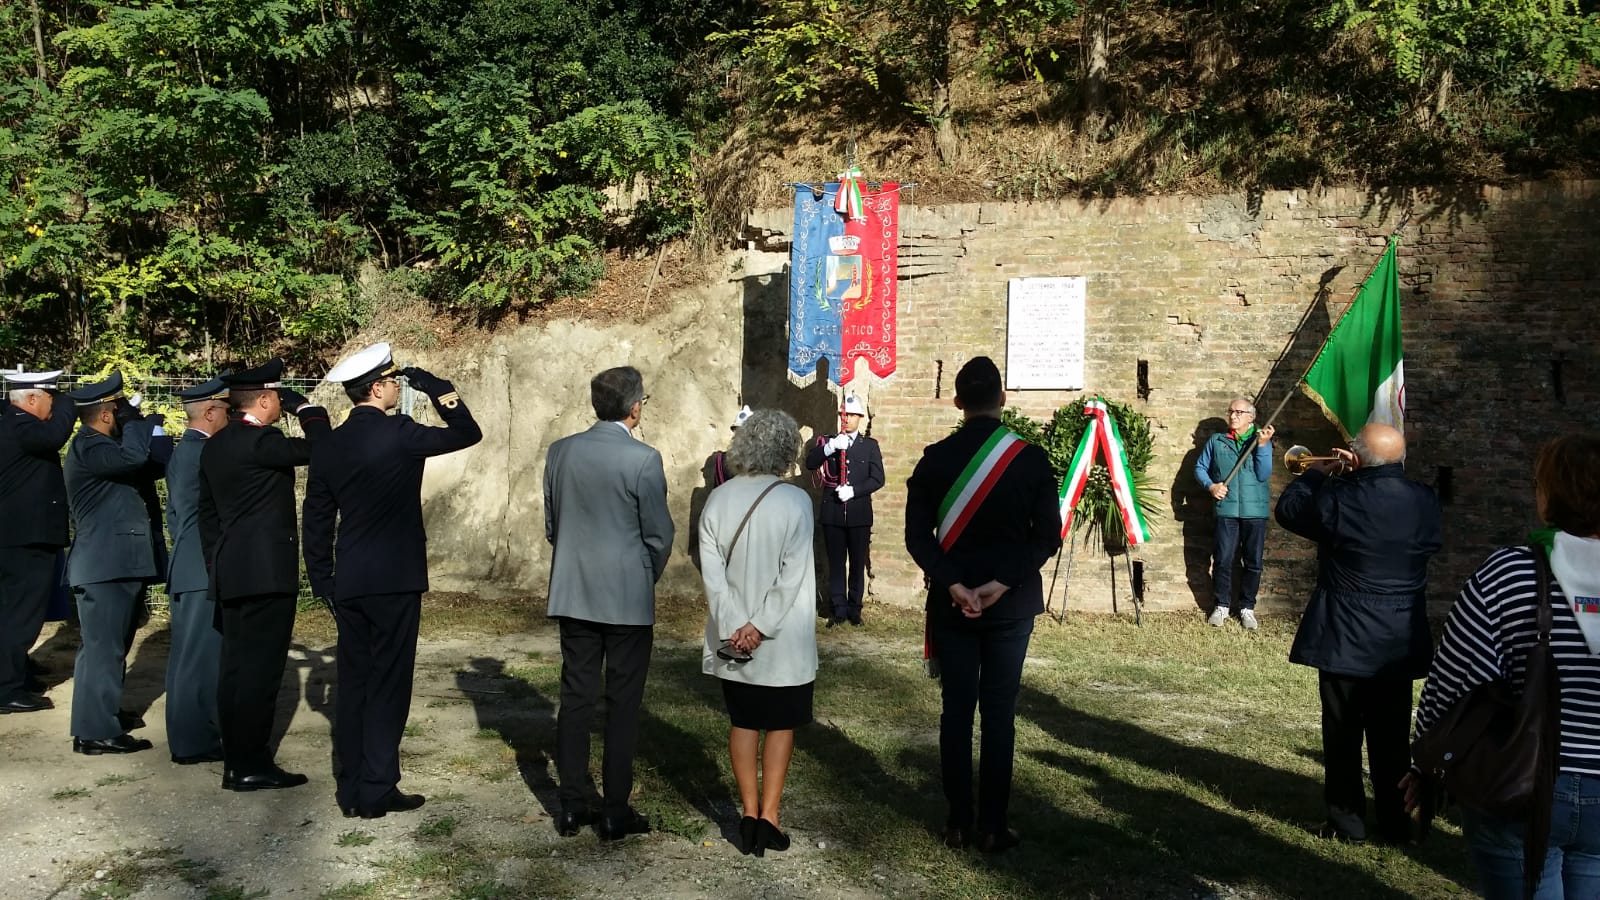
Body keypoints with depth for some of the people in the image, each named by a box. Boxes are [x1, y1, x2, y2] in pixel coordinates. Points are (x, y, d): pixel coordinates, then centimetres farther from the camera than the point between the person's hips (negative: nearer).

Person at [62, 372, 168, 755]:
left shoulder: (104, 446, 19)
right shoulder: (88, 447, -15)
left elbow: (149, 467, 16)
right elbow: (133, 456, -32)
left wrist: (148, 425, 4)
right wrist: (135, 422, -15)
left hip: (119, 563, 11)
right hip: (105, 566, -11)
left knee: (111, 646, 19)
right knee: (102, 648, -7)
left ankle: (104, 713, 30)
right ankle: (96, 732, -3)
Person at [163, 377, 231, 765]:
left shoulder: (182, 450, 15)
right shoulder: (202, 451, -18)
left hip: (188, 567, 11)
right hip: (205, 569, -11)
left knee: (188, 655, 15)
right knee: (202, 656, -4)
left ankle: (187, 735, 23)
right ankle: (195, 741, 2)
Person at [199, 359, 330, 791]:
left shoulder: (214, 445, 13)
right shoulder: (261, 441, -15)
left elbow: (207, 512, 17)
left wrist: (217, 563, 22)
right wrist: (304, 405, -4)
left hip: (232, 571, 9)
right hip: (267, 570, -9)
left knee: (237, 667, 11)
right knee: (260, 669, -4)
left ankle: (237, 759, 17)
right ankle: (251, 765, 0)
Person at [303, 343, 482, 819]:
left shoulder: (328, 446, 6)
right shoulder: (398, 433, -12)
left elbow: (315, 522, 10)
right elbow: (468, 433, -1)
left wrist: (323, 582, 17)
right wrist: (436, 386, 4)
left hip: (347, 583, 6)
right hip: (394, 580, -6)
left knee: (353, 684, 12)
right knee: (388, 685, 1)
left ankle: (350, 789, 18)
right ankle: (377, 791, 5)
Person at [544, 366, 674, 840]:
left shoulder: (560, 451, 1)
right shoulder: (643, 459, -14)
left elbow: (550, 523, 9)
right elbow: (659, 534, -8)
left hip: (572, 594, 5)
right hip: (628, 598, -5)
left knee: (575, 699, 11)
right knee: (623, 704, 5)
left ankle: (573, 805, 18)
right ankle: (616, 812, 11)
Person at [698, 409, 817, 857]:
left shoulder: (718, 499, -4)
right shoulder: (794, 501, -14)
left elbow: (712, 572, -7)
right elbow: (793, 576, -16)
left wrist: (733, 626, -7)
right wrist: (761, 626, -12)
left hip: (733, 637, 3)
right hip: (784, 643, -3)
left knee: (743, 722, 15)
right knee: (780, 725, 11)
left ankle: (749, 814, 18)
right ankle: (768, 817, 10)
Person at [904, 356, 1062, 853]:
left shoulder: (935, 459, -3)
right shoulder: (1030, 458, -6)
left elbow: (918, 535, -7)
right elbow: (1048, 536, -9)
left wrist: (951, 584, -11)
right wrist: (1003, 582, -12)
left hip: (951, 603, 1)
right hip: (1010, 604, -1)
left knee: (956, 709, 9)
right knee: (999, 713, 6)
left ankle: (959, 822, 14)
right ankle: (992, 826, 11)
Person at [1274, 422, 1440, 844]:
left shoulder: (1339, 498, -19)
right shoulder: (1425, 500, -5)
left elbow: (1288, 511, -1)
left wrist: (1316, 473, 10)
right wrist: (1359, 476, 11)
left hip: (1344, 639, -4)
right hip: (1401, 641, 4)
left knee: (1343, 733, 8)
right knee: (1392, 735, 15)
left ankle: (1346, 821, 15)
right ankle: (1396, 822, 22)